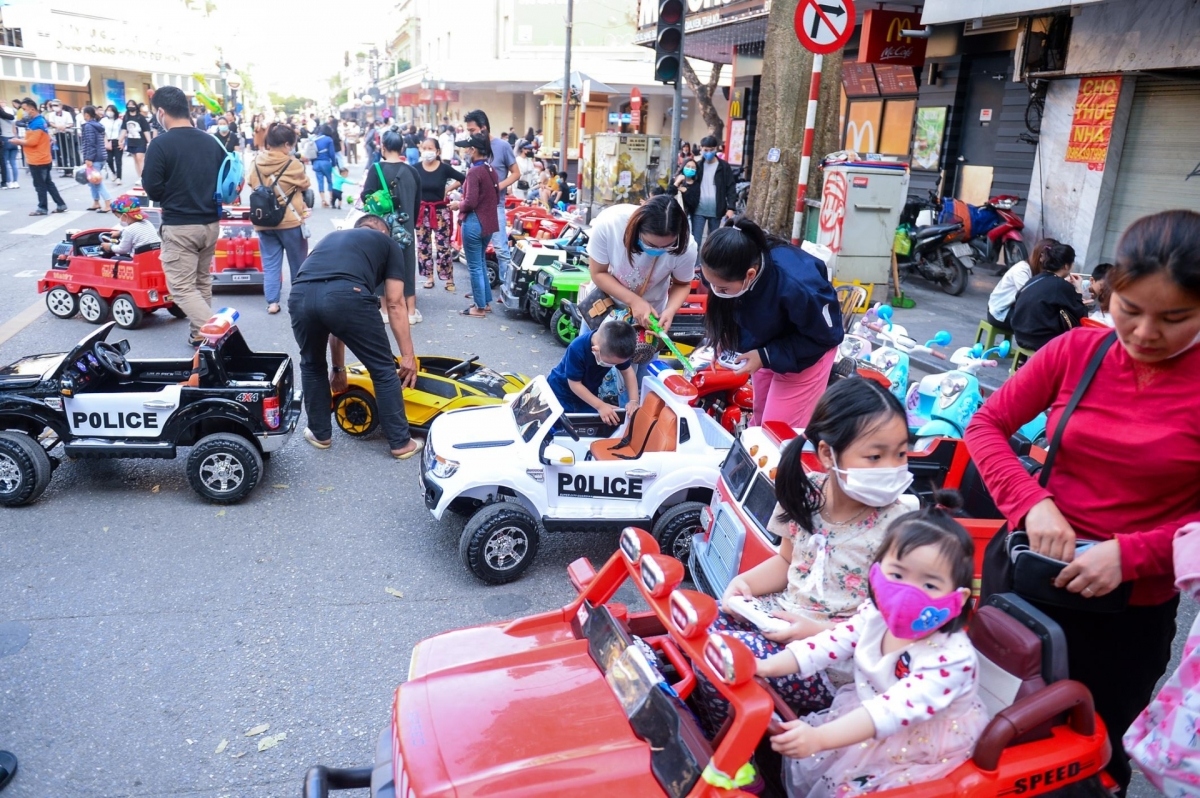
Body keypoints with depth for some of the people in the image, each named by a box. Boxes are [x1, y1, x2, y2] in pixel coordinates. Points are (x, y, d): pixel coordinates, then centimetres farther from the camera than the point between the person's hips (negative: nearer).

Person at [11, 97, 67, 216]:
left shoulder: (37, 123, -18)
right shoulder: (37, 121, 14)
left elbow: (32, 141, -21)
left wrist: (18, 141, -8)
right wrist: (21, 141, 6)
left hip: (38, 160, -10)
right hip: (42, 159, 10)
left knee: (40, 185, 0)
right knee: (48, 184, 13)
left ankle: (42, 208, 7)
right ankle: (61, 205, 14)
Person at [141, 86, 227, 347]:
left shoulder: (160, 144, -13)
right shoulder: (212, 142, 3)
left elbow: (152, 190, -11)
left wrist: (170, 194, 8)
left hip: (179, 226, -6)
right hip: (210, 223, 6)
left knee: (181, 287, 0)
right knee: (203, 282, 18)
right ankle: (199, 333, 24)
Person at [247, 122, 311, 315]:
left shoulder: (257, 163, -1)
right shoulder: (293, 164, -13)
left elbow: (251, 184, 12)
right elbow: (305, 185, 1)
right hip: (290, 221, -3)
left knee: (270, 264, 9)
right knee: (298, 263, 11)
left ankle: (272, 302, 4)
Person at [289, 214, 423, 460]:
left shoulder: (332, 237, 40)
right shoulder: (389, 243, 28)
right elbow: (395, 305, 18)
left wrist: (339, 367, 46)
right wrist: (408, 356, 22)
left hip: (300, 295, 4)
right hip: (348, 295, -4)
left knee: (312, 365, 31)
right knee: (383, 369, 16)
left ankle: (320, 434, 40)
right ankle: (401, 442, 23)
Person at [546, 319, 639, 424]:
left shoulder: (616, 349, -22)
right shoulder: (577, 349, -37)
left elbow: (628, 371, -9)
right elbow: (575, 384, -28)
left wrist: (633, 401, -23)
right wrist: (600, 406, -32)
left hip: (588, 394, 4)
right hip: (561, 393, -4)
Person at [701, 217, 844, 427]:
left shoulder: (795, 286, -43)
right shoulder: (734, 266, -27)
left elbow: (824, 335, -25)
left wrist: (766, 356, -28)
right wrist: (724, 341, -17)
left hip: (807, 351, -5)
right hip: (766, 343, 5)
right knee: (761, 422, 18)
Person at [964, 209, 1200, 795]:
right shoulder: (1076, 351, -8)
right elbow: (986, 425, -6)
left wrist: (1130, 554, -25)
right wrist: (1032, 502, -20)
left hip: (1134, 607, -2)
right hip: (1037, 575, 2)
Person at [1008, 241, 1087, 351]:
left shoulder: (1036, 280, 8)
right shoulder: (1062, 286, -12)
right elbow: (1081, 317, -4)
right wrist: (1078, 290, 5)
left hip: (1022, 336, 8)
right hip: (1040, 340, -8)